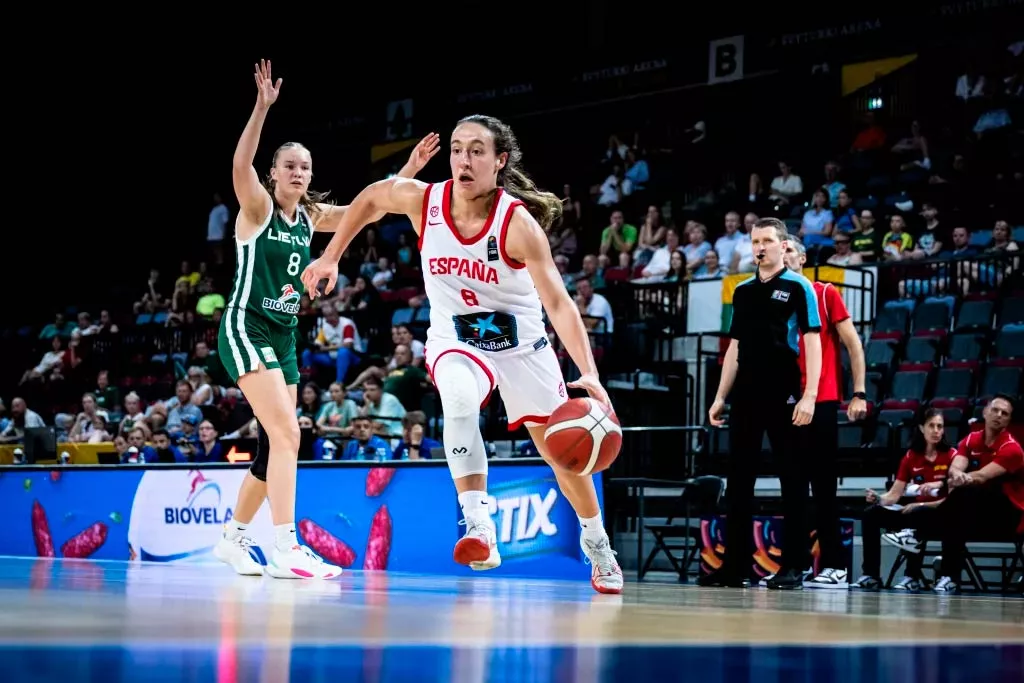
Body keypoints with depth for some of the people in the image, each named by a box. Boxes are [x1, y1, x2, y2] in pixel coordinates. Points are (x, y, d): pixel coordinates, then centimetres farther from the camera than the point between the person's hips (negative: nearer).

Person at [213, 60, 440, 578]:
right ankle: (285, 549, -25)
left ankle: (233, 539, 26)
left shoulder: (310, 217, 10)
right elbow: (241, 167, -27)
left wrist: (408, 173, -1)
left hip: (283, 337, 8)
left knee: (274, 445, 11)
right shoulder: (258, 208, -8)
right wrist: (262, 108, -36)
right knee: (285, 434, -21)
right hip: (246, 331, -8)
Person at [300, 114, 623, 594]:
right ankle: (478, 528, -33)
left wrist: (589, 374, -41)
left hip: (520, 342, -1)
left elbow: (558, 303, -31)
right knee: (460, 400, -35)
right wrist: (330, 257, 4)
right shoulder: (422, 200, -16)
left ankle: (598, 548, 32)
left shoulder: (519, 223, -25)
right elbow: (371, 198, 6)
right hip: (454, 335, 1)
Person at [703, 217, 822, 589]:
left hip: (784, 397, -6)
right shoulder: (742, 291, 15)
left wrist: (809, 395, -16)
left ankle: (792, 566, 2)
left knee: (792, 479, -1)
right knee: (739, 478, 5)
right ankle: (735, 565, 10)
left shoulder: (798, 287, -1)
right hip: (745, 396, 6)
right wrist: (721, 397, 14)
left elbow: (812, 342, -7)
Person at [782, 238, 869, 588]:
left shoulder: (825, 293, 2)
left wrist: (859, 393, -7)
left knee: (823, 485, -4)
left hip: (821, 402, -4)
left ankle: (835, 566, -1)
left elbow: (853, 343, 1)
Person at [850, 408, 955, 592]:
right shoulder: (910, 456, 5)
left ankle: (914, 577, -29)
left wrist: (921, 505, -23)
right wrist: (878, 499, -20)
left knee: (917, 515, -37)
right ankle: (871, 575, -15)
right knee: (871, 515, -13)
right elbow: (894, 494, 2)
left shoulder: (951, 455, -8)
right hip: (915, 511, 5)